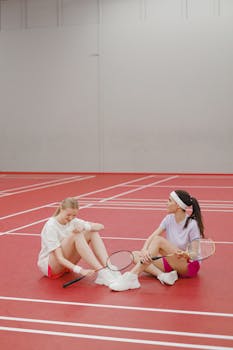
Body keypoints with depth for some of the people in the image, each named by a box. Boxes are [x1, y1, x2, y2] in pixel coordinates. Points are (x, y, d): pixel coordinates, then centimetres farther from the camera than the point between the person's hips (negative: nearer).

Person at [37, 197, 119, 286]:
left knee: (93, 232, -13)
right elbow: (59, 258, -30)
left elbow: (101, 226, -9)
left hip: (66, 262, 7)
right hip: (48, 265, -7)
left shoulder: (73, 221, -2)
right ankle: (102, 273, -39)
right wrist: (80, 270, -43)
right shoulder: (51, 226, -22)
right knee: (76, 235, -32)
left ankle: (108, 269, -28)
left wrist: (85, 227, -30)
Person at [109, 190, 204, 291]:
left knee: (158, 239, -30)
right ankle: (162, 275, -31)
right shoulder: (169, 219, 2)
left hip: (190, 265, -7)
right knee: (135, 255, -9)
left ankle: (132, 277, -38)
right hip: (172, 263, 7)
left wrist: (185, 254, -36)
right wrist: (144, 251, -29)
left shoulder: (192, 225, -15)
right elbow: (151, 237, -10)